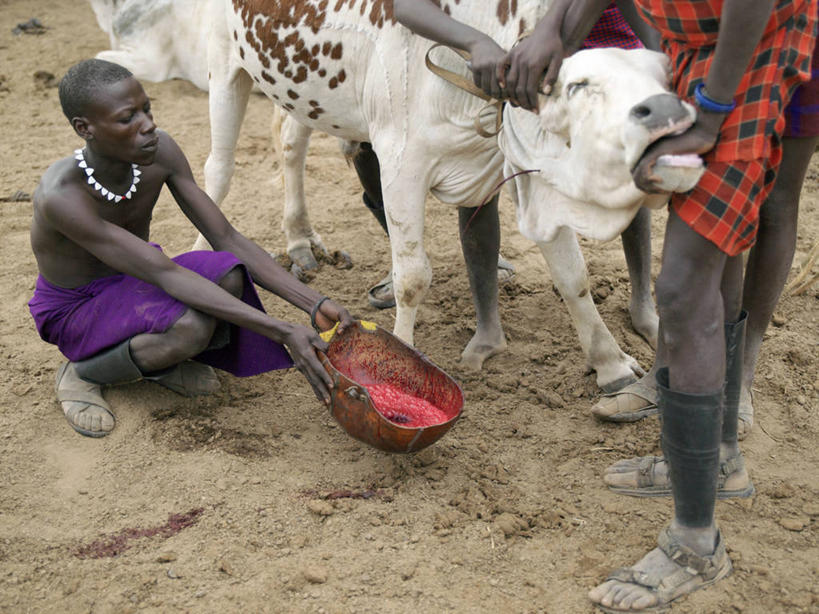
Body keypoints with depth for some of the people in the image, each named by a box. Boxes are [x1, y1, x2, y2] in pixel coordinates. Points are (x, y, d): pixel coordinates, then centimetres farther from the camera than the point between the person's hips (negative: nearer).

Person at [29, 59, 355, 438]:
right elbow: (163, 272, -38)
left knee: (229, 278, -28)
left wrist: (314, 304, -26)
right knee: (192, 329, -35)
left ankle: (162, 361, 2)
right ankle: (80, 372, -6)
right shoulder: (60, 196, -34)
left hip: (134, 285, 5)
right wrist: (283, 333, -42)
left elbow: (227, 240, -14)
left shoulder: (159, 151, -17)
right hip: (76, 310, -5)